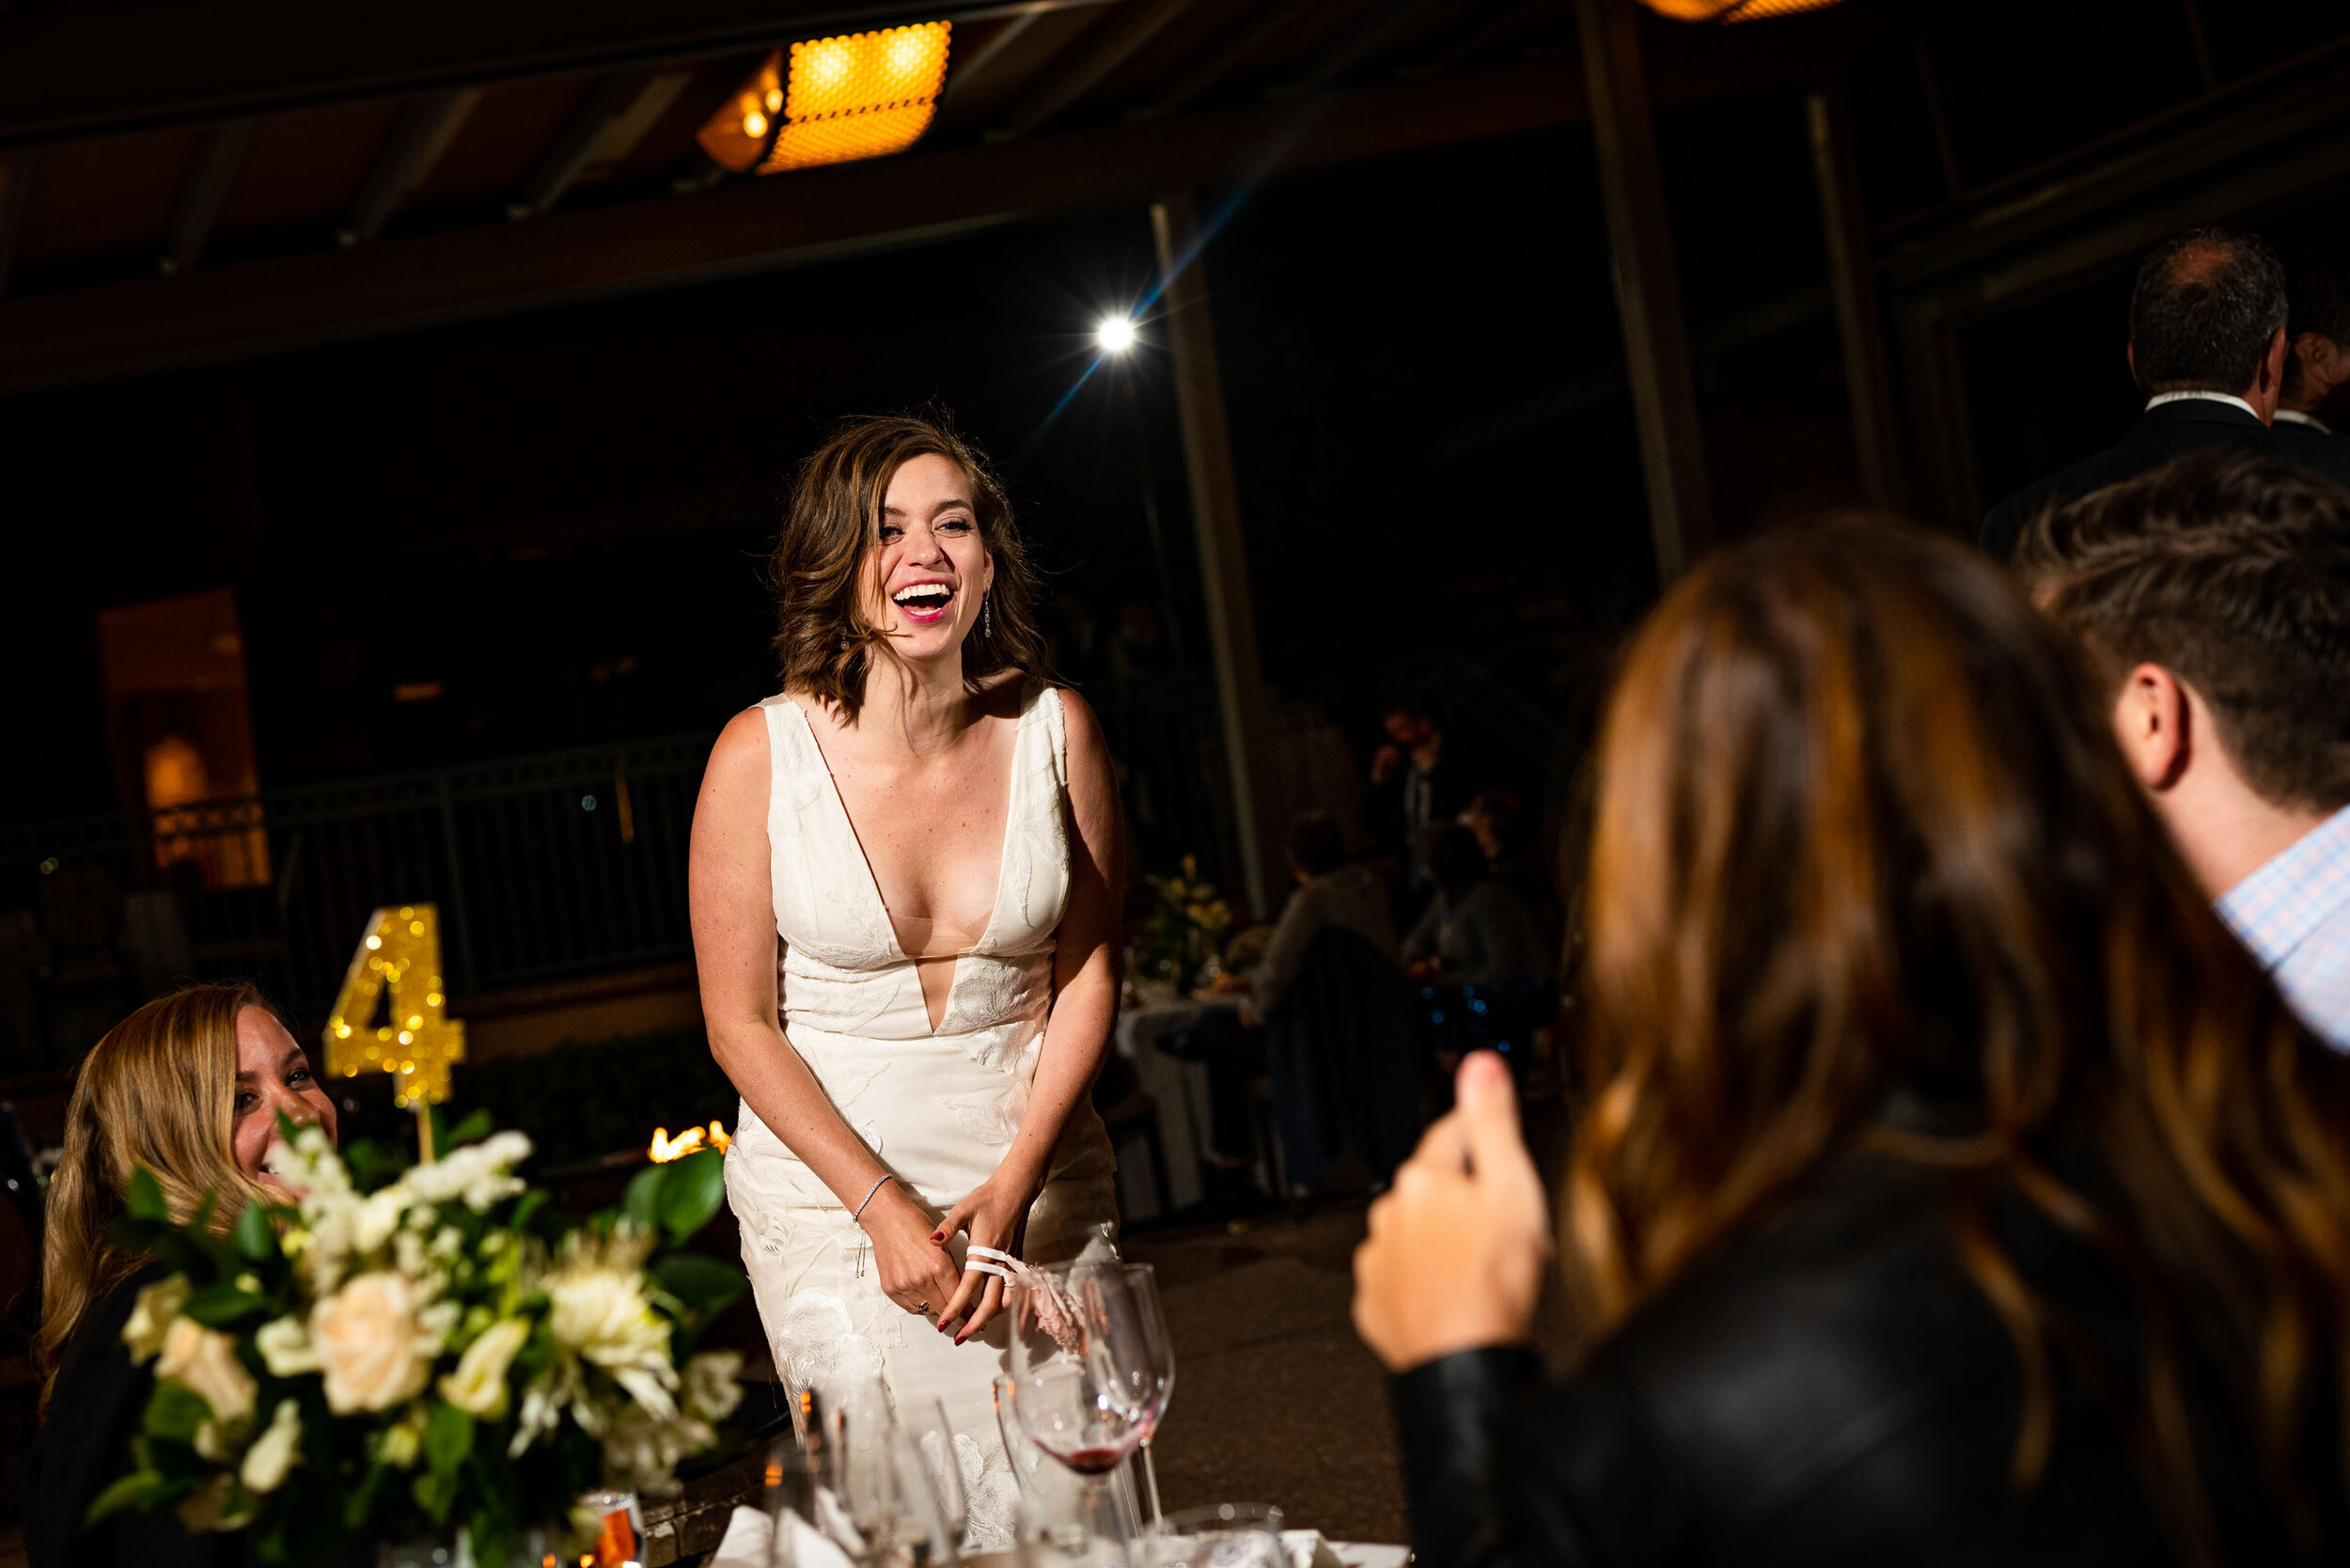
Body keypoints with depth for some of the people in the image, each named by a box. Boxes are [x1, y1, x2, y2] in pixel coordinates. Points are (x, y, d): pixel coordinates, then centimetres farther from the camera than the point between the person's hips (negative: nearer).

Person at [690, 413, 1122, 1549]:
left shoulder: (1054, 729, -4)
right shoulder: (763, 753, -11)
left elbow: (1089, 975, 2)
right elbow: (740, 1024, -6)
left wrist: (1014, 1184, -9)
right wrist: (885, 1205, -13)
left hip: (1033, 1166, 2)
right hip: (829, 1178, -2)